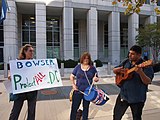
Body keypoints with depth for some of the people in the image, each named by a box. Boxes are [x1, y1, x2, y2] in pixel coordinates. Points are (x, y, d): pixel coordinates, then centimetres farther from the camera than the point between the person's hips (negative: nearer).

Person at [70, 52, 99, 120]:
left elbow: (96, 78, 7)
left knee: (86, 108, 15)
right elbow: (72, 76, 7)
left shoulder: (92, 68, 2)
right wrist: (73, 84, -6)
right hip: (78, 91, 0)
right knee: (74, 107, 4)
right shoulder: (78, 67, 2)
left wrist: (96, 79, -16)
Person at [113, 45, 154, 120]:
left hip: (137, 98, -4)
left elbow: (148, 82, -19)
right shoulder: (126, 62, 3)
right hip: (123, 94, 5)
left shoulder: (145, 65, -13)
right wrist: (118, 70, -13)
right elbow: (114, 70, 10)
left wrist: (140, 72, -37)